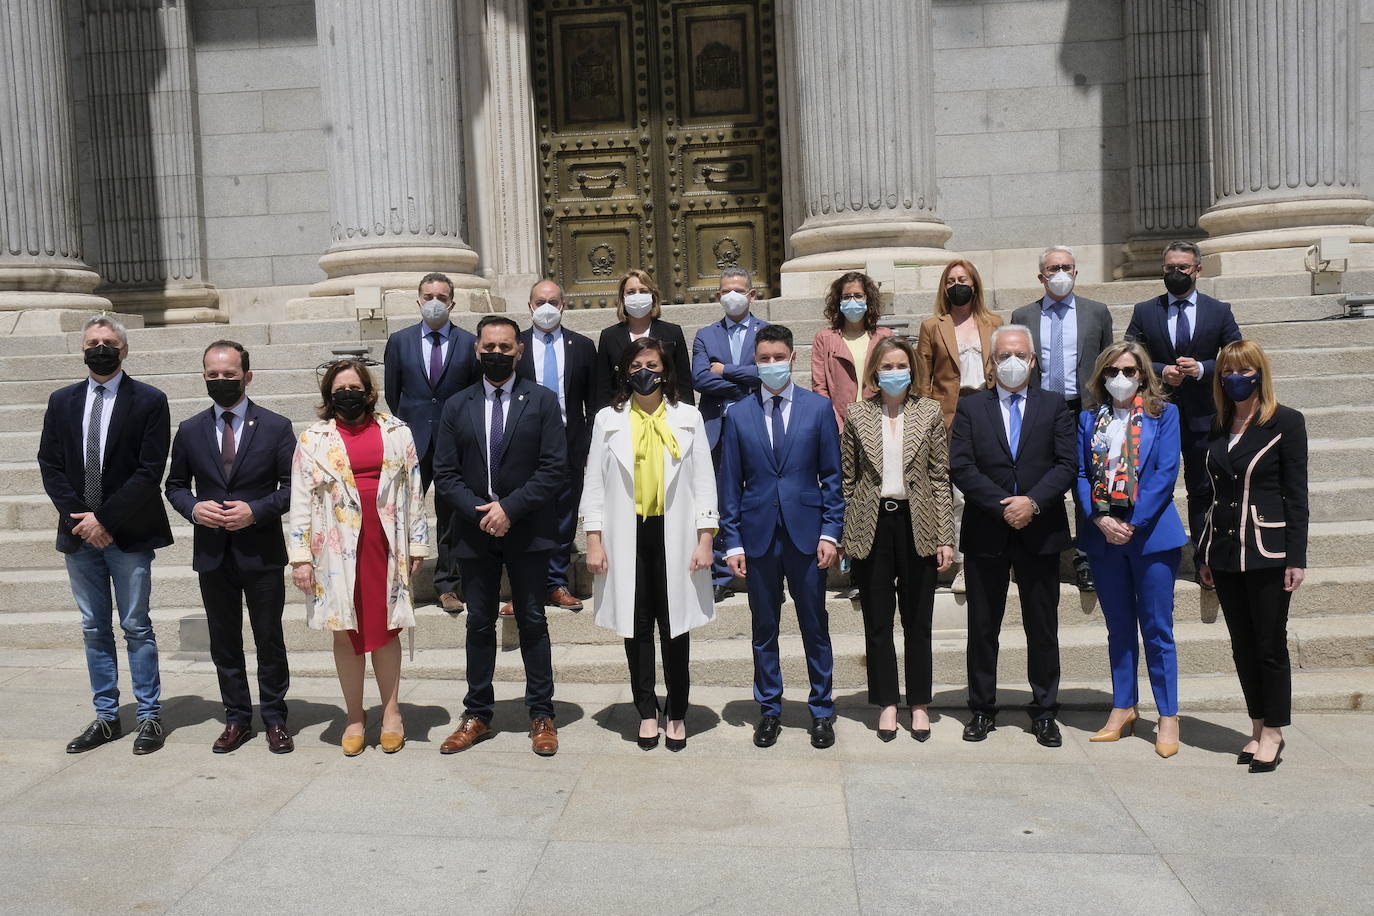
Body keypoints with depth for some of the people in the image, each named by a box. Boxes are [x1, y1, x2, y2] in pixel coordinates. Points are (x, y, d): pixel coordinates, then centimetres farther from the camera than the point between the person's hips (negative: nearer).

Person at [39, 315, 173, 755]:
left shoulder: (149, 401, -4)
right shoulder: (62, 401, 10)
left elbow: (150, 471, -10)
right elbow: (50, 466, 7)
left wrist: (104, 518, -14)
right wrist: (77, 518, -7)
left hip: (128, 534, -4)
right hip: (79, 534, 4)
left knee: (136, 627, 2)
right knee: (94, 630, 11)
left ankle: (150, 716, 11)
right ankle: (106, 717, 20)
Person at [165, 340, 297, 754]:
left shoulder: (276, 426, -2)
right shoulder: (189, 430, 6)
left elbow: (292, 485, -3)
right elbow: (175, 485, 13)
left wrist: (256, 511, -16)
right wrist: (193, 508, -8)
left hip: (262, 552, -3)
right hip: (212, 553, 3)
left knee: (269, 639, 6)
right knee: (224, 642, 11)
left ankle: (275, 719, 19)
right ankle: (237, 718, 24)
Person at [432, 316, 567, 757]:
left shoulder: (542, 401, -1)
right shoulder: (457, 406, 7)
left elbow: (555, 468, -7)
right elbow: (444, 473, 4)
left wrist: (510, 508, -15)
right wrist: (478, 511, -11)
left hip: (528, 532, -2)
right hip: (474, 533, 2)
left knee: (532, 622, 6)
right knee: (479, 625, 10)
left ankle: (541, 715, 16)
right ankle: (477, 715, 21)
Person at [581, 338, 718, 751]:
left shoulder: (688, 418, 6)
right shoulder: (608, 419, 6)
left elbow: (704, 480, 4)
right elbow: (594, 482, 5)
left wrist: (705, 539, -3)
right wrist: (593, 540, -2)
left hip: (674, 534, 0)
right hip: (626, 536, 1)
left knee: (675, 625, 4)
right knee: (637, 627, 7)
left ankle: (677, 713, 18)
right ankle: (647, 712, 20)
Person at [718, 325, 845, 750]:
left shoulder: (819, 408, 2)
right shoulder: (739, 414, 4)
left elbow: (832, 475, 3)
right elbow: (729, 483, 5)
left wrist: (830, 532, -4)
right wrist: (732, 541, 0)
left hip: (806, 531, -1)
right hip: (758, 534, 1)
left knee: (815, 626, 7)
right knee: (764, 628, 10)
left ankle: (822, 710, 21)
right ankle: (769, 710, 24)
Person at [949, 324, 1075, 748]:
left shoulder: (1054, 406, 7)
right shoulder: (970, 408, 5)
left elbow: (1067, 464, -2)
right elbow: (961, 467, -5)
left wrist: (1033, 502, -16)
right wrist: (1002, 506, -14)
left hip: (1041, 533, 0)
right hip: (986, 534, 0)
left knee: (1042, 627, 8)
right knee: (982, 627, 7)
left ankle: (1044, 712, 21)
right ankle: (982, 709, 20)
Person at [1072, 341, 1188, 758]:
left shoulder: (1163, 414, 1)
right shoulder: (1089, 419, 9)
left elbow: (1165, 473, -8)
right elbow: (1079, 474, 3)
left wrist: (1132, 524, -15)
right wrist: (1100, 520, -12)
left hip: (1150, 532, -3)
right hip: (1103, 534, 3)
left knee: (1157, 630, 2)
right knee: (1119, 628, 13)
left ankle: (1168, 716, 12)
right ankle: (1123, 708, 23)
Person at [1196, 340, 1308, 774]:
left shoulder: (1286, 422, -5)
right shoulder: (1220, 428, 10)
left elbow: (1296, 494, -7)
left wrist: (1296, 557, -11)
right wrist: (1205, 554, 12)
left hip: (1267, 551, -5)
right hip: (1225, 553, 5)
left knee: (1270, 646, 3)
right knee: (1243, 647, 12)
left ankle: (1273, 733, 15)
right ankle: (1258, 728, 23)